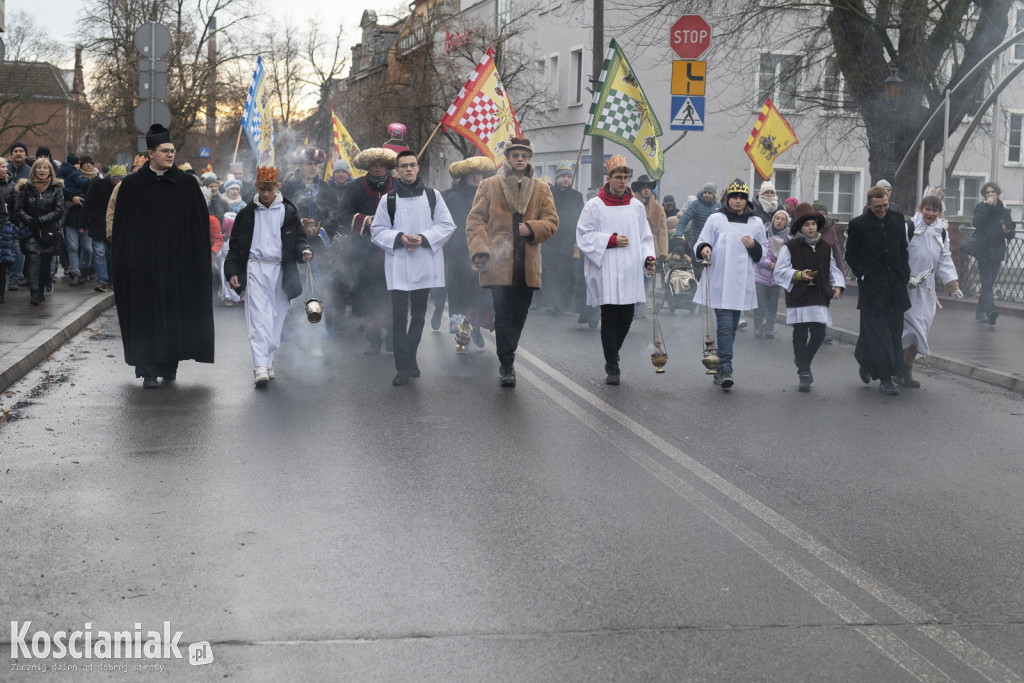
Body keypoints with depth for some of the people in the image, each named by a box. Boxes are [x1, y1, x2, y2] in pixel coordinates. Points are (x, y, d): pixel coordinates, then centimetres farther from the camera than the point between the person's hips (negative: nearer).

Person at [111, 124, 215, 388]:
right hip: (143, 262, 0)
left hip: (176, 261, 1)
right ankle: (149, 370, 5)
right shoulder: (131, 185, 2)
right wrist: (123, 263, 0)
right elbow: (121, 225, 5)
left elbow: (200, 224, 5)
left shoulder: (187, 184, 3)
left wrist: (197, 260, -2)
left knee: (174, 312, 4)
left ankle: (170, 365, 18)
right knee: (146, 315, 0)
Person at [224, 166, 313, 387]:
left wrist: (304, 251, -10)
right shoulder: (247, 213, 7)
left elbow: (298, 237, 13)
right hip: (255, 269, -1)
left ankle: (268, 361, 21)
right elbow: (235, 245, 10)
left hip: (280, 270, 2)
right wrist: (232, 272, 2)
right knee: (258, 317, -12)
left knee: (276, 318, 7)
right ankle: (260, 367, -19)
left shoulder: (288, 212, 7)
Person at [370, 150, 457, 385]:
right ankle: (403, 367, -5)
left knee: (418, 314, 11)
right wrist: (399, 238, -13)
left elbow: (447, 225, 3)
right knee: (399, 315, -7)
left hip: (425, 264, 2)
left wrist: (424, 238, -12)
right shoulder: (388, 199, 4)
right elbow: (377, 230, 5)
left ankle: (410, 359, 26)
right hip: (398, 265, -2)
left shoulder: (433, 195, 5)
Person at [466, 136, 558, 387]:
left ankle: (507, 357, 26)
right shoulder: (489, 186, 8)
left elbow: (551, 222, 9)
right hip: (499, 263, -3)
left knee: (519, 315, 8)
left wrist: (531, 228, -11)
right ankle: (507, 366, -2)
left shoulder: (541, 190, 14)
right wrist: (480, 248, -11)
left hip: (527, 265, 3)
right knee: (503, 315, -8)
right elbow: (475, 220, 4)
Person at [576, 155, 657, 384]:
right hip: (606, 272, -4)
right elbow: (584, 236, -2)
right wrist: (611, 240, -11)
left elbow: (645, 237, 16)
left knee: (626, 318, 6)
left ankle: (611, 356, 28)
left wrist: (649, 257, -2)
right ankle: (612, 367, 0)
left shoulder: (637, 206, 12)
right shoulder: (594, 206, 0)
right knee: (610, 319, -5)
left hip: (630, 271, 4)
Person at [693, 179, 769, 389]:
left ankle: (720, 369, 20)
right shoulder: (716, 219, 5)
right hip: (719, 283, -3)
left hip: (741, 283, 4)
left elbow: (764, 252, 18)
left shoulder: (756, 223, 13)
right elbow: (701, 243, 6)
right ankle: (725, 370, -17)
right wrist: (704, 248, -18)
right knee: (725, 326, -14)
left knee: (732, 327, 9)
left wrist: (754, 246, -4)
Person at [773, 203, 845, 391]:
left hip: (820, 298, 4)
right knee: (801, 336, -2)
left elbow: (833, 269, 20)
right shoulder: (790, 247, -1)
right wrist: (799, 275, -18)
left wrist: (837, 286, 3)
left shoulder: (824, 247, 13)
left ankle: (802, 361, 28)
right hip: (798, 299, -4)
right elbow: (780, 271, -4)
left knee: (819, 335, 0)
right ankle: (804, 374, 6)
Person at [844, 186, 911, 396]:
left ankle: (865, 362, 27)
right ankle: (885, 378, -5)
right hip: (871, 286, -5)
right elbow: (851, 255, 2)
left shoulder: (898, 219, 7)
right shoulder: (858, 225, -5)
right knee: (878, 331, -7)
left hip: (895, 286, 5)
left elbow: (903, 249, 16)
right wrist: (863, 275, -9)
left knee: (894, 331, 8)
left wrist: (905, 273, 6)